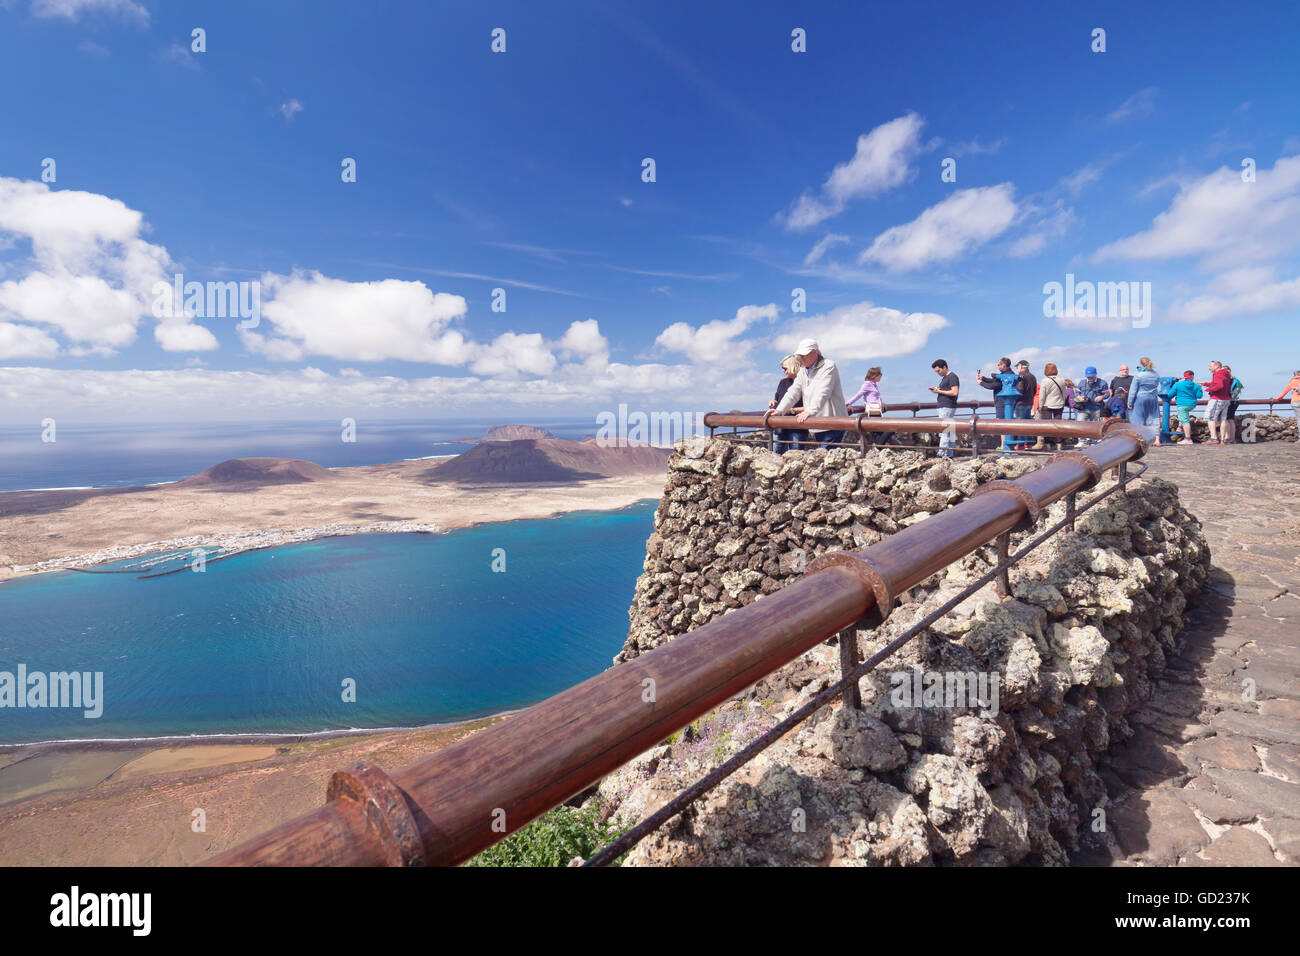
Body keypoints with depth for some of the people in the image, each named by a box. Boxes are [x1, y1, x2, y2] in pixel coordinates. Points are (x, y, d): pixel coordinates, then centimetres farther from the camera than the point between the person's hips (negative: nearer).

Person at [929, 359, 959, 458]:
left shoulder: (952, 377, -9)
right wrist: (936, 389, 10)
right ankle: (951, 453, 13)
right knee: (949, 431, 10)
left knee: (944, 431, -12)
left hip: (948, 408, -10)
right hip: (943, 407, 10)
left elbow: (954, 392, -19)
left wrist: (940, 391, -14)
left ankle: (942, 454, -14)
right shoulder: (944, 378, 21)